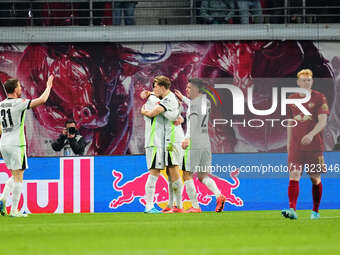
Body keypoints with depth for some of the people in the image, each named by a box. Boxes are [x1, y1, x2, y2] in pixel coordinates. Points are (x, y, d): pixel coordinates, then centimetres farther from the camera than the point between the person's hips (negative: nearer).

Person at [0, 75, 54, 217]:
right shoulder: (19, 103, -12)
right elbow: (42, 100, -16)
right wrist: (49, 86, -1)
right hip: (17, 144, -7)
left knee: (15, 176, 19)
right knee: (18, 177, -1)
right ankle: (14, 210, -3)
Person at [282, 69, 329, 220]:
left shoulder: (319, 98, -1)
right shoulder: (291, 99, 10)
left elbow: (323, 121, -9)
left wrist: (312, 134, -26)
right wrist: (289, 143, 16)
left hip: (314, 145, -2)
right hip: (296, 146, 2)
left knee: (315, 179, 6)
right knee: (293, 176, -13)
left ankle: (315, 211, 21)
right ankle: (292, 209, -22)